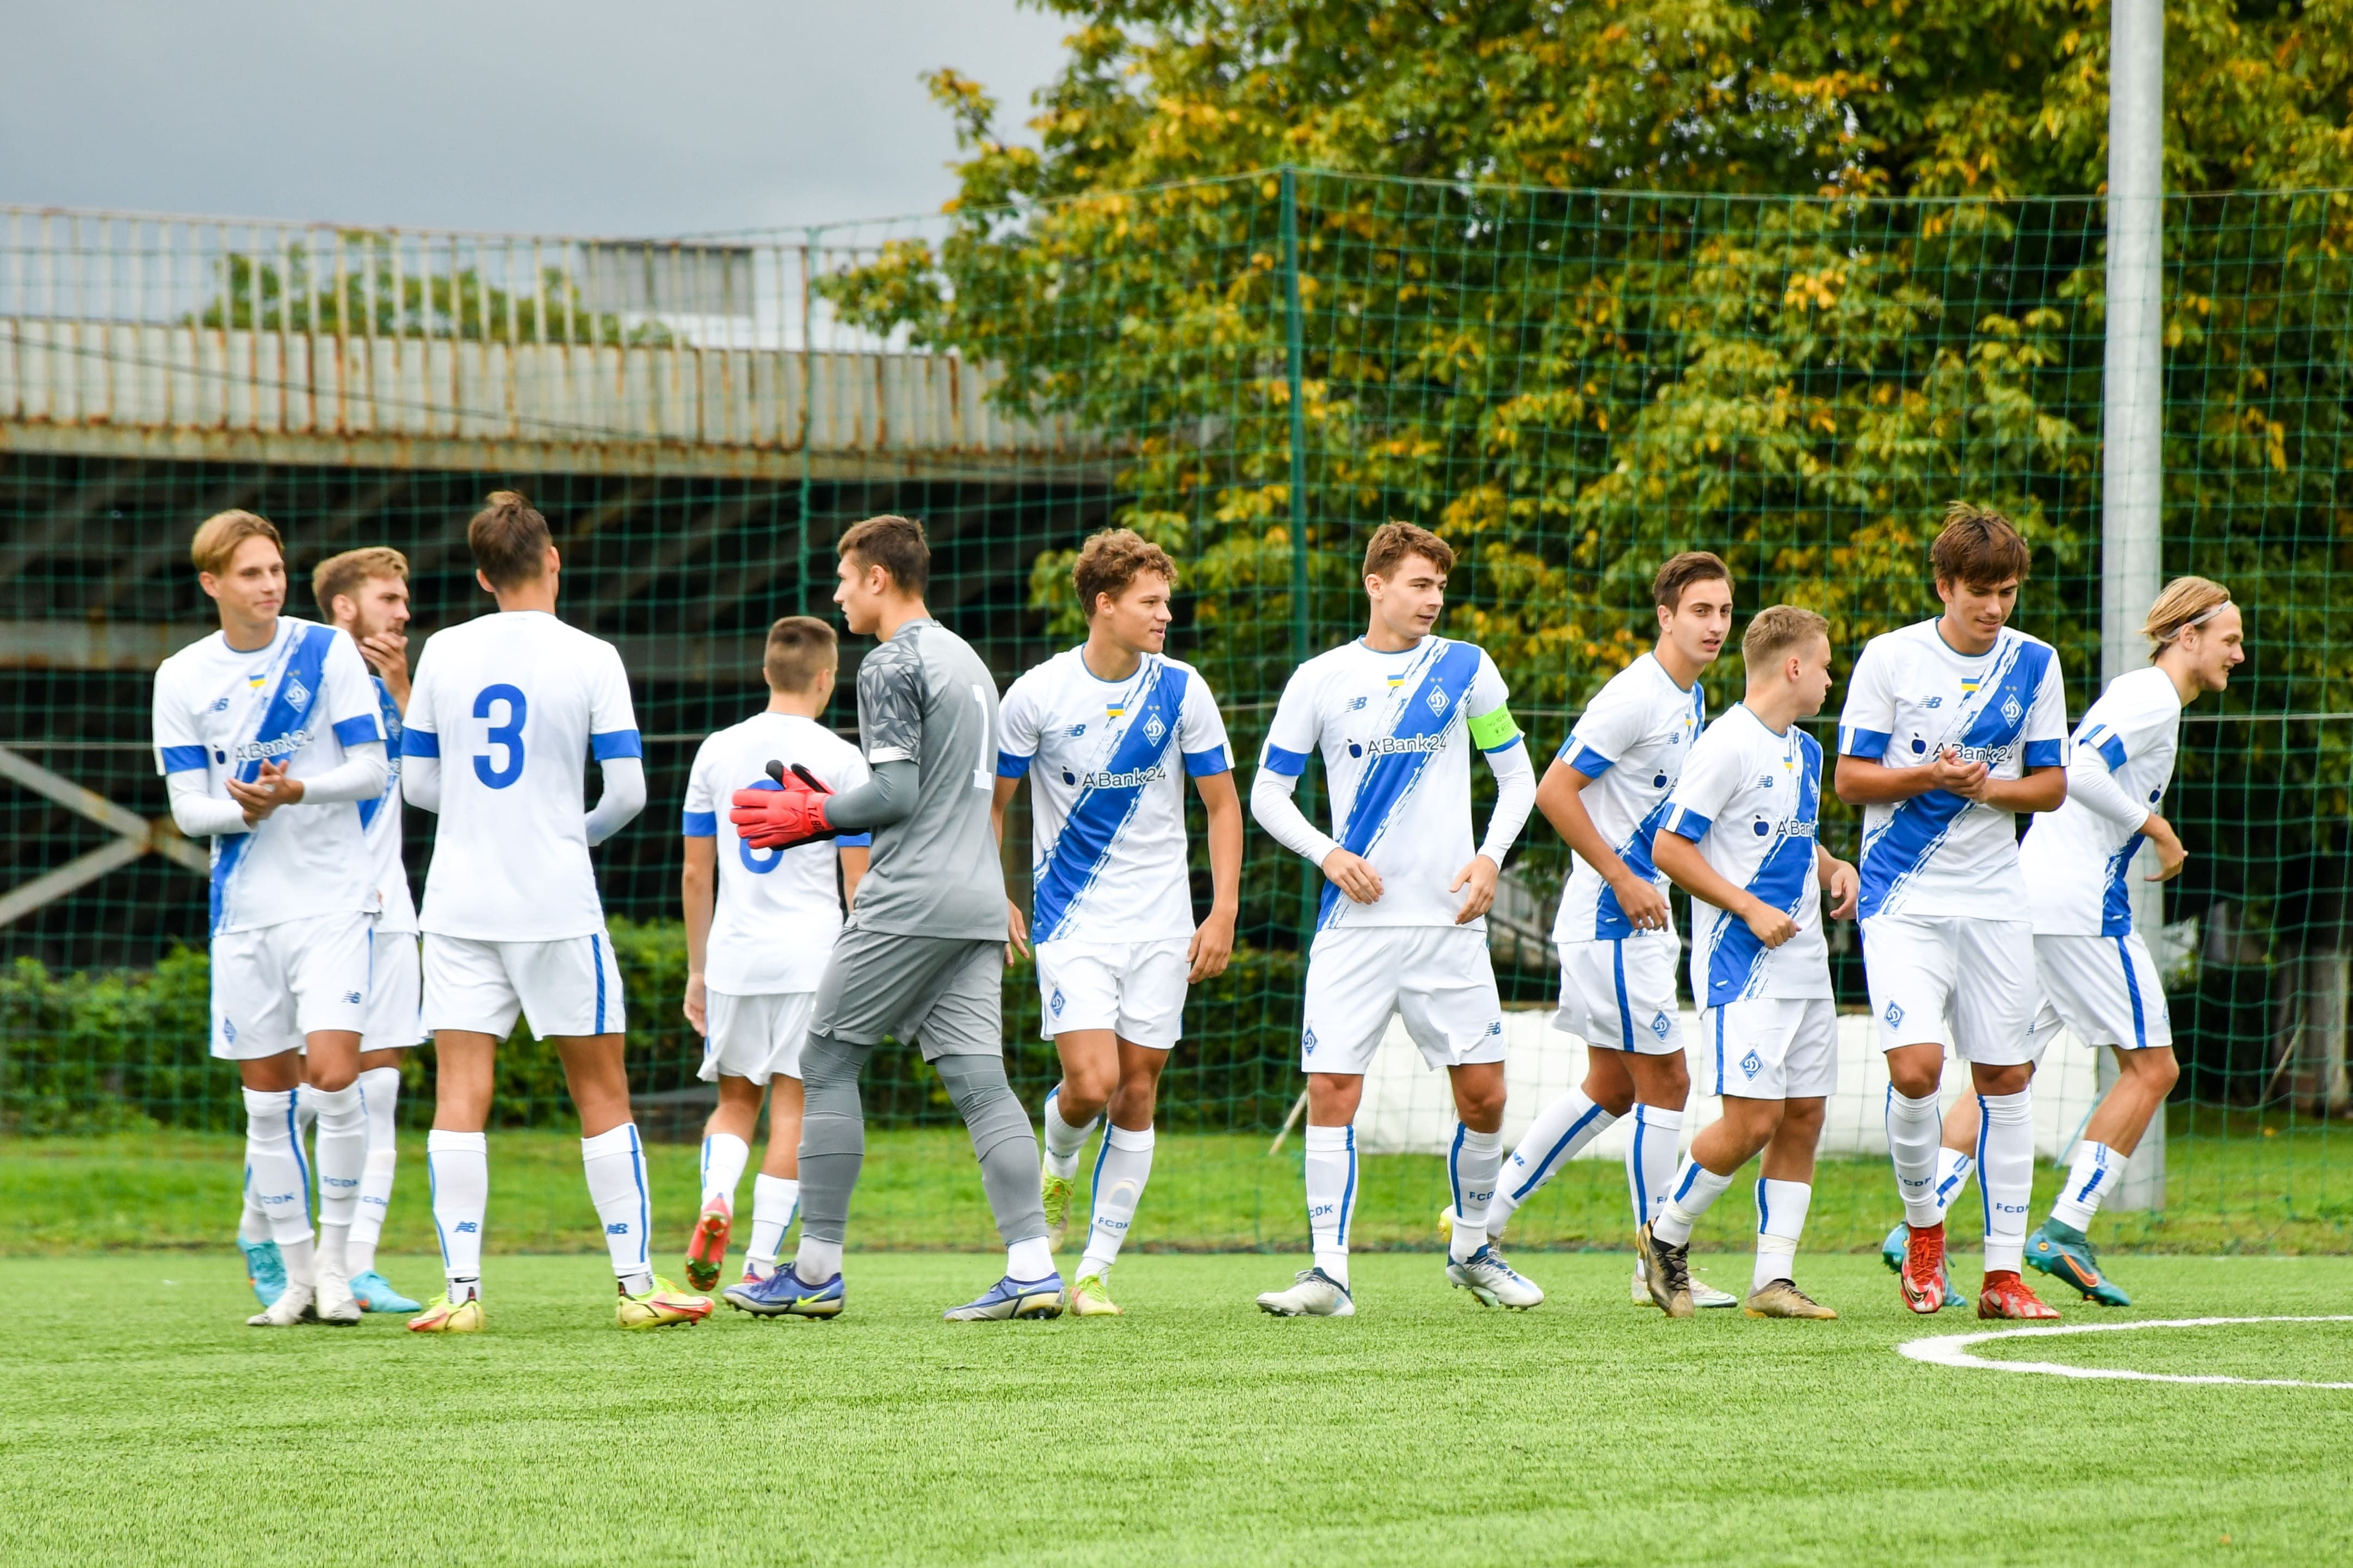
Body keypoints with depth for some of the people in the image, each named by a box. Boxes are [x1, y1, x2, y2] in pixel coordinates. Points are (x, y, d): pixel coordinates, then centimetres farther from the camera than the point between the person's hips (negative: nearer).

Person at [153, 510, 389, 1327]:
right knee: (267, 1099, 5)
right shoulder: (182, 678, 2)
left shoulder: (328, 652, -3)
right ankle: (298, 1276, 15)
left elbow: (372, 770, -4)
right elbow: (188, 807, 0)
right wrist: (243, 810, -21)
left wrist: (298, 790, -22)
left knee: (334, 1074, -16)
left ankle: (335, 1259, -2)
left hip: (333, 900, -3)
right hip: (244, 912, 3)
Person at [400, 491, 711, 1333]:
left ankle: (462, 1289, -8)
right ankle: (636, 1285, 9)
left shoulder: (443, 653, 3)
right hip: (558, 903, -2)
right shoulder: (591, 658, -5)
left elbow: (418, 781, 10)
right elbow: (628, 791, -4)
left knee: (459, 1096, 0)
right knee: (602, 1093, 7)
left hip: (459, 906, 2)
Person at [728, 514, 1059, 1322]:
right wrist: (829, 807, 24)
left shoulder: (891, 665, -9)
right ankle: (1033, 1268, -9)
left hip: (908, 904, -8)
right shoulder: (966, 659, 20)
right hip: (976, 900, 8)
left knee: (828, 1063, 2)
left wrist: (811, 817, -2)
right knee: (978, 1079, 2)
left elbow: (896, 794, -16)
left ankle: (817, 1269, 3)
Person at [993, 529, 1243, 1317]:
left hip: (1161, 926, 2)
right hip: (1072, 924, -2)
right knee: (1091, 1083, -16)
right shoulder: (1037, 695, -8)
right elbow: (990, 802, 4)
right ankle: (1056, 1168, 19)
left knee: (1137, 1094, 1)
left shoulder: (1180, 690, -3)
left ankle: (1098, 1269, 10)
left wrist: (1223, 913, -1)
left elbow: (1222, 805, 6)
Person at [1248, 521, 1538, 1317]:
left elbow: (1518, 776, 12)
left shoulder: (1466, 668, 5)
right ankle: (1330, 1273, -5)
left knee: (1483, 1094, 1)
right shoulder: (1320, 680, 3)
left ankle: (1471, 1251, 22)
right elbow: (1268, 793, 7)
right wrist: (1329, 853, -10)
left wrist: (1491, 856, -4)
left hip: (1449, 920, 1)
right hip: (1356, 919, -1)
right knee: (1332, 1089, -9)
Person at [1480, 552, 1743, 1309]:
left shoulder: (1692, 699, 13)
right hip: (1611, 917, -10)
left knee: (1610, 1088, 13)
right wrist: (1624, 880, -19)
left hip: (1639, 915, 10)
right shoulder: (1634, 698, -17)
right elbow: (1555, 791, -20)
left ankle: (1485, 1213, 19)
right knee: (1666, 1081, -6)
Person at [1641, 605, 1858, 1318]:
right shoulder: (1727, 747, -13)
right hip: (1743, 967, -9)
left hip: (1805, 966, 9)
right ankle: (1665, 1237, 9)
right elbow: (1669, 849, -14)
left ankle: (1773, 1279, 8)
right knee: (1753, 1120, -12)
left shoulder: (1805, 750, 15)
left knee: (1804, 1117, 4)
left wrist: (1835, 869, 9)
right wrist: (1749, 909, -17)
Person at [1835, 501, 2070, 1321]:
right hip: (1903, 898, -3)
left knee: (2005, 1077, 3)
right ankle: (1923, 1228, 8)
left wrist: (1991, 787, -12)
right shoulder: (1889, 658, -4)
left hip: (1993, 899, 3)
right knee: (1915, 1068, -18)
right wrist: (1925, 775, -19)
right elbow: (1849, 777, -2)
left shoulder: (2034, 663, 5)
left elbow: (2052, 784, 8)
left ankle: (2003, 1273, 11)